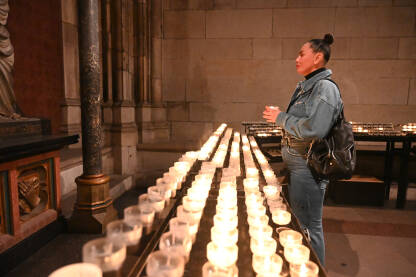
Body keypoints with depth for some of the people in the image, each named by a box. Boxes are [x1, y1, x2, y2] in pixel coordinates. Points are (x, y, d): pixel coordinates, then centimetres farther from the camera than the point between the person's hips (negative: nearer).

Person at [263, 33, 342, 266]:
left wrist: (281, 118, -18)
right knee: (297, 220, 23)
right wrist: (279, 115, 6)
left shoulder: (325, 88, -16)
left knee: (309, 226, 5)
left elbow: (315, 129, -28)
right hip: (296, 163, 10)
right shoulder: (305, 87, 13)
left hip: (309, 167, -10)